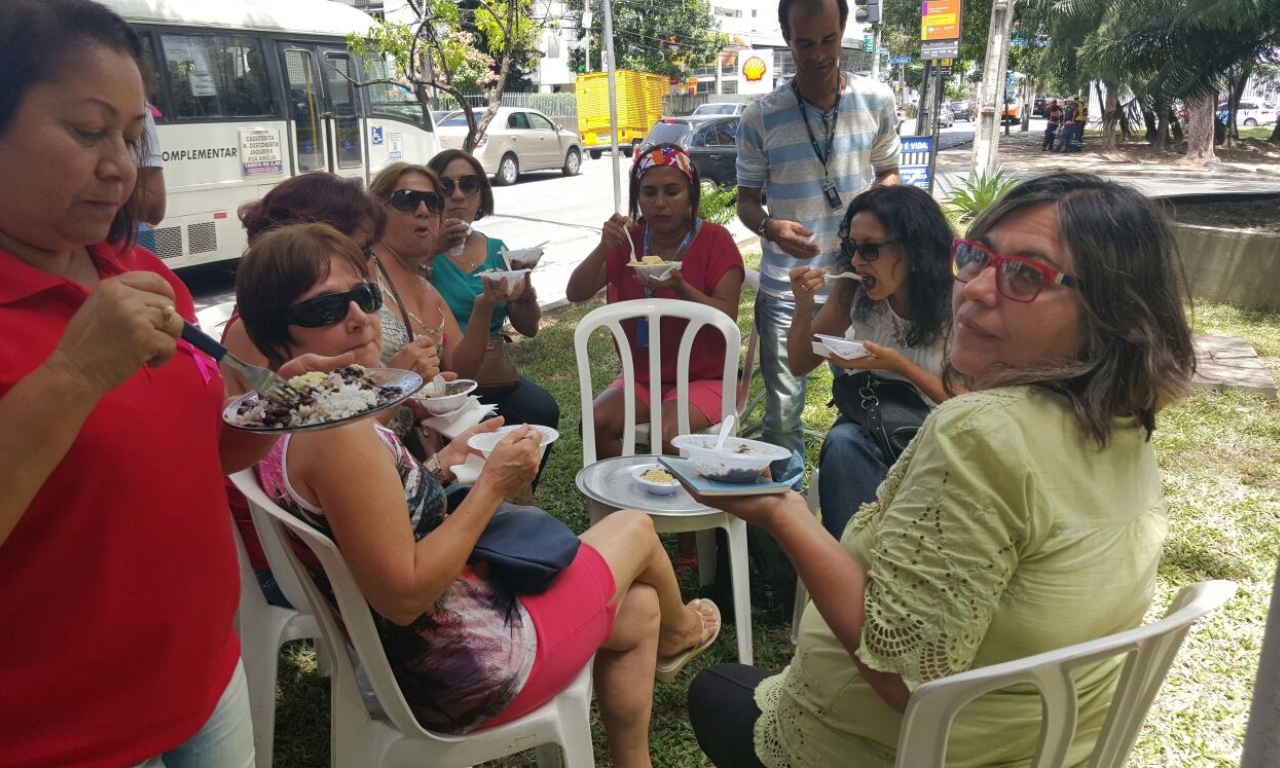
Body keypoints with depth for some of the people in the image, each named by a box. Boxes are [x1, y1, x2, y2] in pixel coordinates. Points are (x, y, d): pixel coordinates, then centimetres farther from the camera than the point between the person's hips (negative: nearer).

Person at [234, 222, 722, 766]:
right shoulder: (338, 432, -32)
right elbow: (402, 595, -30)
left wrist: (446, 462, 4)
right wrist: (493, 485, -23)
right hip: (464, 678, -9)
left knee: (639, 609, 26)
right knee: (634, 528, 14)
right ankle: (678, 635, 49)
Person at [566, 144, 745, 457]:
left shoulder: (715, 240, -8)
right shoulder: (628, 240, 2)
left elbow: (727, 320, -14)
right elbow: (575, 293, -5)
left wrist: (680, 287, -30)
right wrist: (604, 247, -21)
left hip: (703, 378, -3)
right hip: (642, 377, 4)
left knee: (668, 433, -31)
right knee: (595, 423, -22)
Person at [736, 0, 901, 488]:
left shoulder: (877, 102, 2)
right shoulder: (761, 118, -4)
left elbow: (888, 173, 14)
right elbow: (747, 200, 3)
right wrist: (771, 228, -20)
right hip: (785, 288, -1)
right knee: (782, 411, 2)